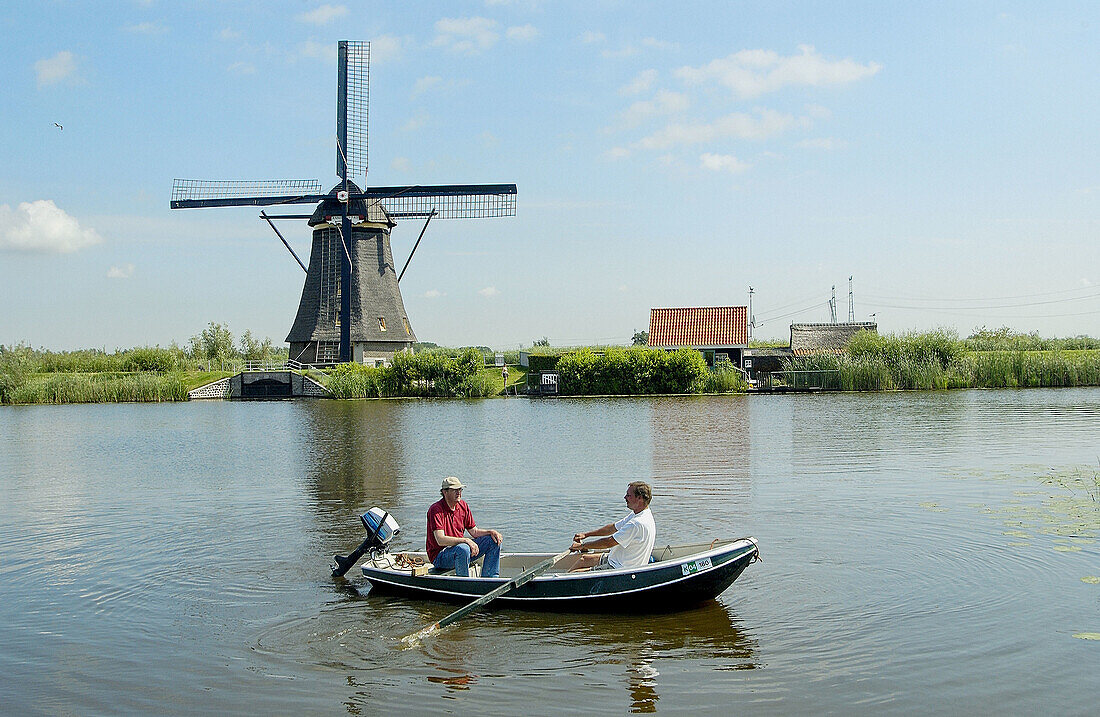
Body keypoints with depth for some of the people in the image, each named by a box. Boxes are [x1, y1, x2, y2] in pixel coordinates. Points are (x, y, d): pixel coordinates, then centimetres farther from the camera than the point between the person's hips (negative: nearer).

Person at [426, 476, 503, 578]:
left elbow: (474, 531, 12)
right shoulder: (436, 509, -18)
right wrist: (465, 540, -35)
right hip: (439, 556, -8)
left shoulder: (463, 506, 6)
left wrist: (491, 532, -7)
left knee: (493, 541, 0)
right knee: (463, 548, -38)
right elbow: (440, 540, -27)